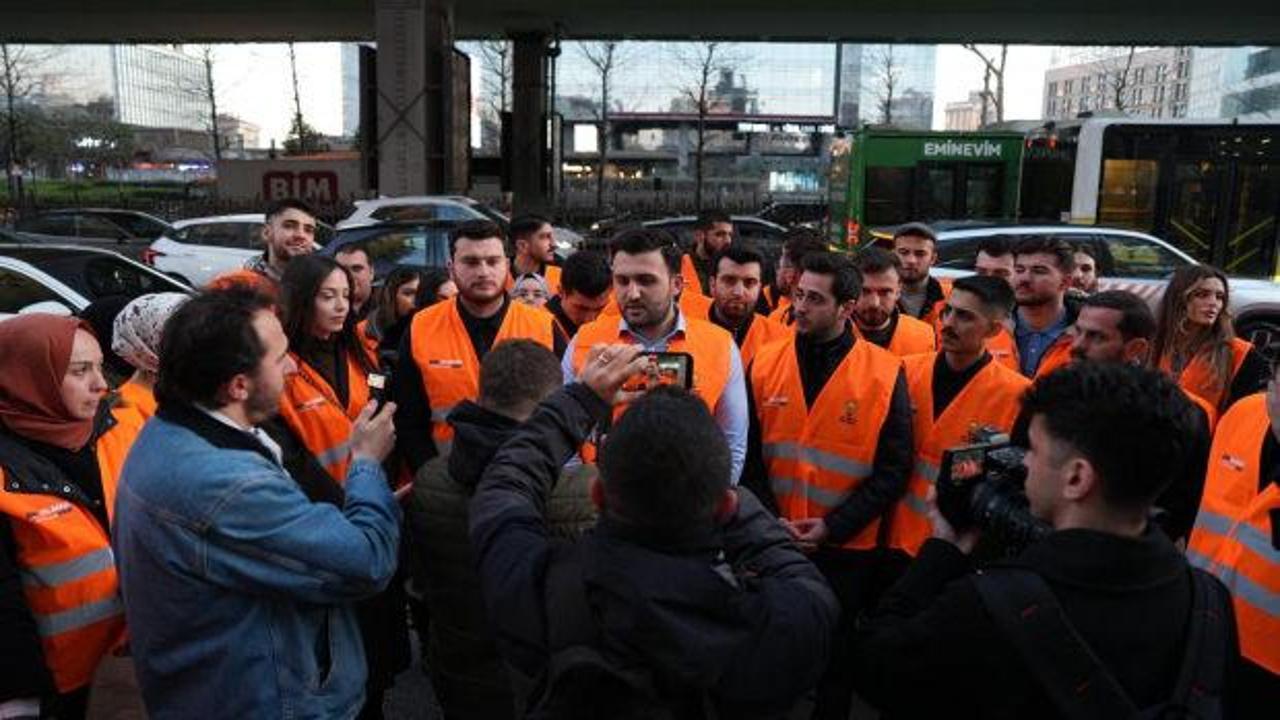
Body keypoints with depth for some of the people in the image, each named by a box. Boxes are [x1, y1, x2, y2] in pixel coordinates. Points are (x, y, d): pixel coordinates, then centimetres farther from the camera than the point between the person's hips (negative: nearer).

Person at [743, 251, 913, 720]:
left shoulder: (885, 373, -9)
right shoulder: (765, 363, -2)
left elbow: (894, 468, -8)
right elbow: (749, 454, 0)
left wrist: (833, 527, -13)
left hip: (848, 548, -2)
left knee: (837, 656, 17)